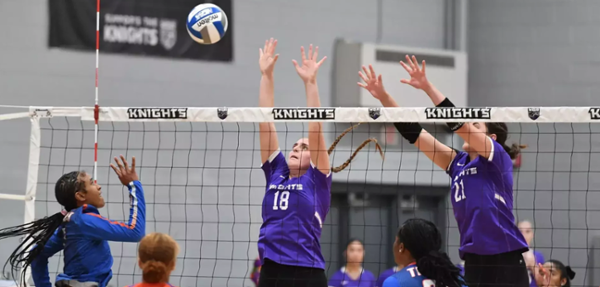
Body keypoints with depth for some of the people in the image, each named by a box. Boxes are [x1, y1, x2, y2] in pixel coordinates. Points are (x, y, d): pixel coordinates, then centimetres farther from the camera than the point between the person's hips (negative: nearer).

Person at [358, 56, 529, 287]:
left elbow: (459, 123, -16)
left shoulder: (498, 158, -3)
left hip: (506, 262, -6)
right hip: (474, 262, 6)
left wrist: (427, 87, -21)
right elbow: (414, 134, 10)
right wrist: (383, 96, 4)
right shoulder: (458, 164, 13)